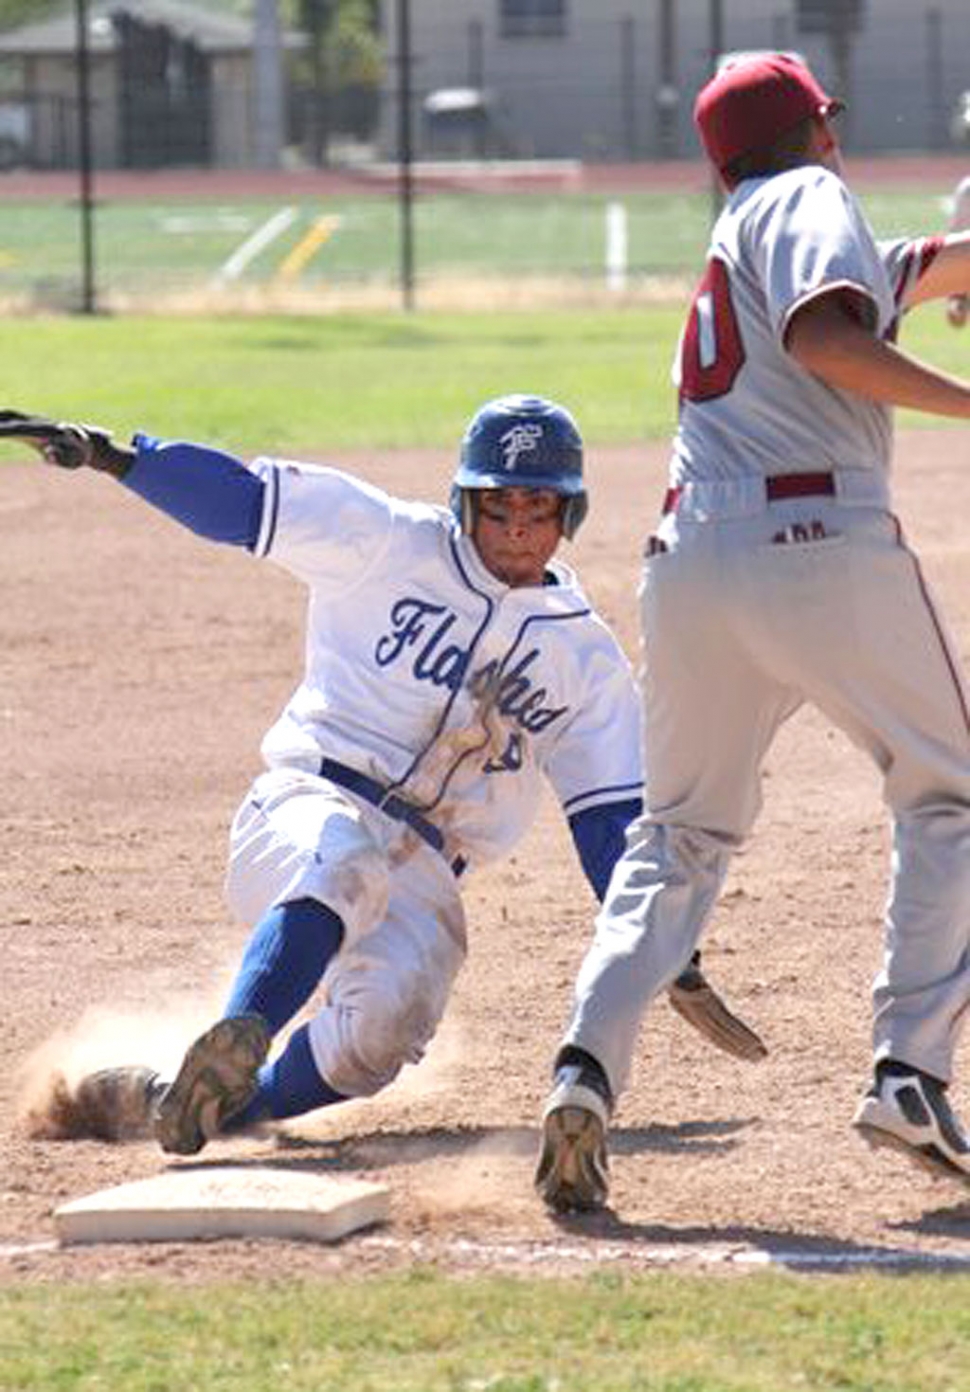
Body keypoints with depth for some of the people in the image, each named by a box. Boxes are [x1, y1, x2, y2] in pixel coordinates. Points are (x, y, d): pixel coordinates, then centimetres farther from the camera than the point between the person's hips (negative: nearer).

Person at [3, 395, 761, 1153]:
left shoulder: (586, 656, 12)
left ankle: (181, 1099, -16)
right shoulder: (392, 544, 5)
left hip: (422, 871, 2)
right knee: (343, 859, -40)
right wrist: (108, 454, -11)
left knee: (387, 1029, -29)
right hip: (307, 807, -2)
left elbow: (615, 816, 13)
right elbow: (237, 496, 1)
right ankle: (236, 1042, -57)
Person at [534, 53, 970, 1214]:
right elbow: (822, 335, -14)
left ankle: (587, 1066, -6)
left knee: (681, 832, 17)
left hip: (689, 556, 7)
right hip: (822, 543, -6)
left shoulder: (743, 227, 28)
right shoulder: (812, 198, 6)